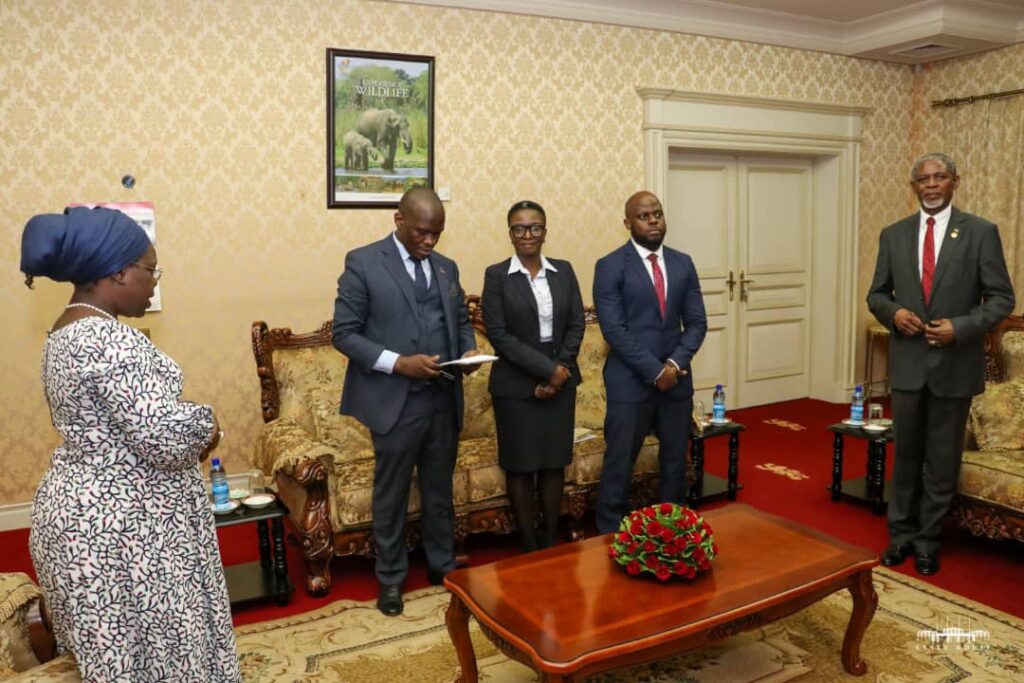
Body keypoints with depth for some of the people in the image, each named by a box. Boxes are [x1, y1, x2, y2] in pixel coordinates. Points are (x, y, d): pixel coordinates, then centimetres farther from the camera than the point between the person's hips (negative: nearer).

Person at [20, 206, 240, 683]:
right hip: (121, 523, -10)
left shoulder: (65, 333, 9)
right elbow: (166, 437, -29)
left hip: (83, 510, 10)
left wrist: (192, 431, 6)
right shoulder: (110, 341, -24)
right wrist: (206, 426, -8)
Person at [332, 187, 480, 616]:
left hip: (443, 399, 5)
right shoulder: (362, 263, -7)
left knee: (440, 490, 17)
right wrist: (399, 362, -21)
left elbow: (461, 319, 19)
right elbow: (344, 334, -10)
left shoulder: (446, 267, 10)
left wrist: (469, 349, -4)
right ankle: (391, 579, 27)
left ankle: (443, 565, 35)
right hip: (395, 401, -4)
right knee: (391, 495, 10)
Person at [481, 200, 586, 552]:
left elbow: (576, 325, 4)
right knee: (520, 464, 5)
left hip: (561, 381, 3)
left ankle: (551, 542, 24)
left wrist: (560, 370, -9)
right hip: (516, 385, -3)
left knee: (555, 461, 10)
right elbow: (499, 335, -11)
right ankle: (528, 547, 19)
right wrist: (546, 369, -15)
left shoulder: (564, 271, 6)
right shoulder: (496, 275, -5)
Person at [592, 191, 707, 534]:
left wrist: (675, 363, -9)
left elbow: (696, 322, 6)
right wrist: (654, 370, -16)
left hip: (677, 380, 5)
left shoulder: (683, 263, 9)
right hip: (630, 382, -4)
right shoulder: (610, 267, -6)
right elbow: (614, 330, -13)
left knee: (676, 461, 13)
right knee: (619, 464, 2)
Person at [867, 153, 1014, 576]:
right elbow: (876, 294, 10)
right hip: (907, 362, 2)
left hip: (955, 363, -2)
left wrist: (961, 327, -18)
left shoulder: (981, 232, -3)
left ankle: (928, 541, 24)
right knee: (906, 454, 12)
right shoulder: (893, 235, 5)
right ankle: (901, 533, 27)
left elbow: (1001, 298, -3)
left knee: (942, 460, 9)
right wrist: (893, 312, -11)